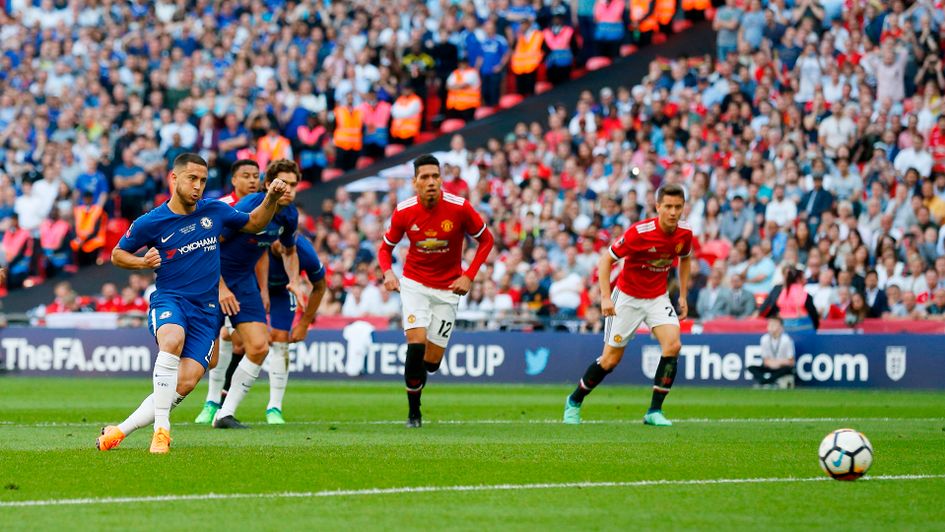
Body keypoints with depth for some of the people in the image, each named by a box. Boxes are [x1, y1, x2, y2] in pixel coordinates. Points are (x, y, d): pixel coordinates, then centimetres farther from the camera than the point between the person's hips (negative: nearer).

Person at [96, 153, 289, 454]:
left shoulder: (214, 212, 6)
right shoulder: (151, 223, -3)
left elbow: (254, 223, 23)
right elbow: (117, 254, 11)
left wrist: (272, 198, 5)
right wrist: (143, 262, -10)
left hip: (206, 311, 3)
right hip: (169, 300, -3)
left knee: (185, 384, -13)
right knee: (172, 341, -39)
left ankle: (119, 431, 0)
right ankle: (161, 429, -36)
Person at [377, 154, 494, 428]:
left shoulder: (460, 208, -15)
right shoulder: (404, 212, -10)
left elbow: (486, 240, -1)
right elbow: (386, 247, 6)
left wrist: (468, 276, -10)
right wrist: (388, 272, -16)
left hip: (448, 289, 0)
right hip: (414, 284, 0)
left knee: (432, 360, -1)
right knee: (416, 343, -21)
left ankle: (417, 381, 37)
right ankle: (413, 413, -6)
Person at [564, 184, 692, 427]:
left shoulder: (685, 233, -9)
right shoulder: (640, 232, -25)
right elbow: (606, 259, -18)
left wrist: (683, 296, 10)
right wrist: (605, 297, -25)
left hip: (657, 297, 4)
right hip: (628, 296, -4)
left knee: (673, 344, -20)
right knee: (611, 359, 1)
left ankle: (655, 411, -12)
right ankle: (574, 402, 26)